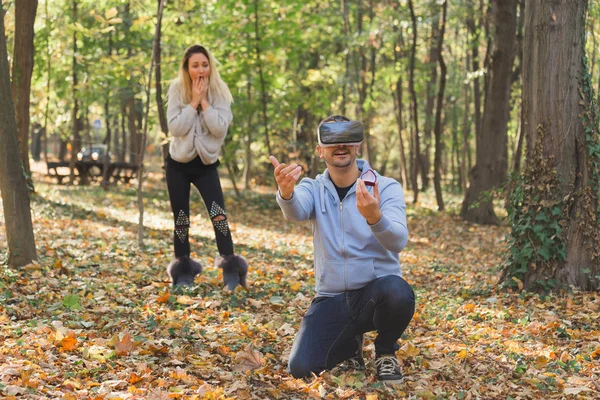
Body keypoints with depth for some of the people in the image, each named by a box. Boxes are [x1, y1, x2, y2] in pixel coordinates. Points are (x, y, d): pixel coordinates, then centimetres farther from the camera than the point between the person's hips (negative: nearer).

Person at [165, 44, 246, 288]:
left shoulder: (219, 92, -6)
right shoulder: (177, 90, -7)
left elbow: (220, 128, -18)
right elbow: (175, 127, -16)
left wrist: (204, 101, -20)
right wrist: (193, 101, -20)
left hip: (206, 164, 0)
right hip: (179, 163, 0)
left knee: (218, 215, -16)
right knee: (181, 219, 6)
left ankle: (230, 267, -12)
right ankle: (183, 270, 18)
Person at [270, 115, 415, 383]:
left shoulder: (386, 187, -5)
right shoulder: (313, 188, 1)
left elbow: (398, 241, -22)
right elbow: (296, 211, -24)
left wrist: (375, 217, -44)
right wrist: (286, 193, -49)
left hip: (377, 291, -2)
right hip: (332, 297, 2)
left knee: (396, 292, -37)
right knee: (301, 368, -16)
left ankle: (386, 351, -2)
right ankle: (350, 341, 19)